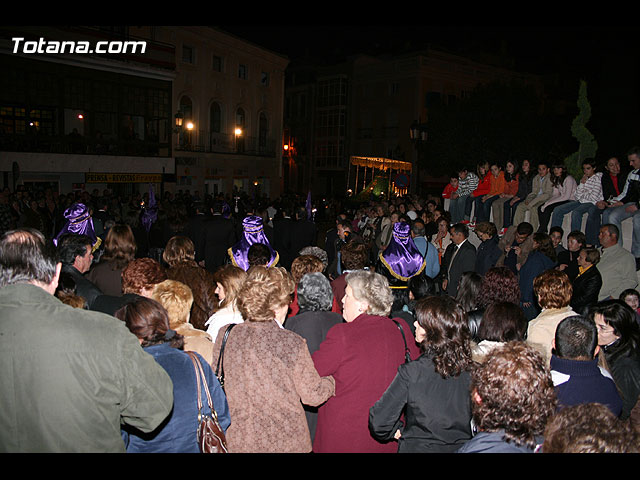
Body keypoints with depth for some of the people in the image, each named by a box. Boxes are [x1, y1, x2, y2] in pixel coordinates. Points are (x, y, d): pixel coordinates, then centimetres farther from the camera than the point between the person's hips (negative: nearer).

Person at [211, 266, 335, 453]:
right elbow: (313, 396, -9)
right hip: (285, 442, -3)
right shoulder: (292, 343, -19)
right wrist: (333, 379, 10)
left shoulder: (224, 336, -8)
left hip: (237, 440, 4)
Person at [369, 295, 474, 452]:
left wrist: (397, 431, -1)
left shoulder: (411, 372, -23)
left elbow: (378, 422, -20)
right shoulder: (471, 370, -13)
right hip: (462, 446, 4)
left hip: (418, 447, -3)